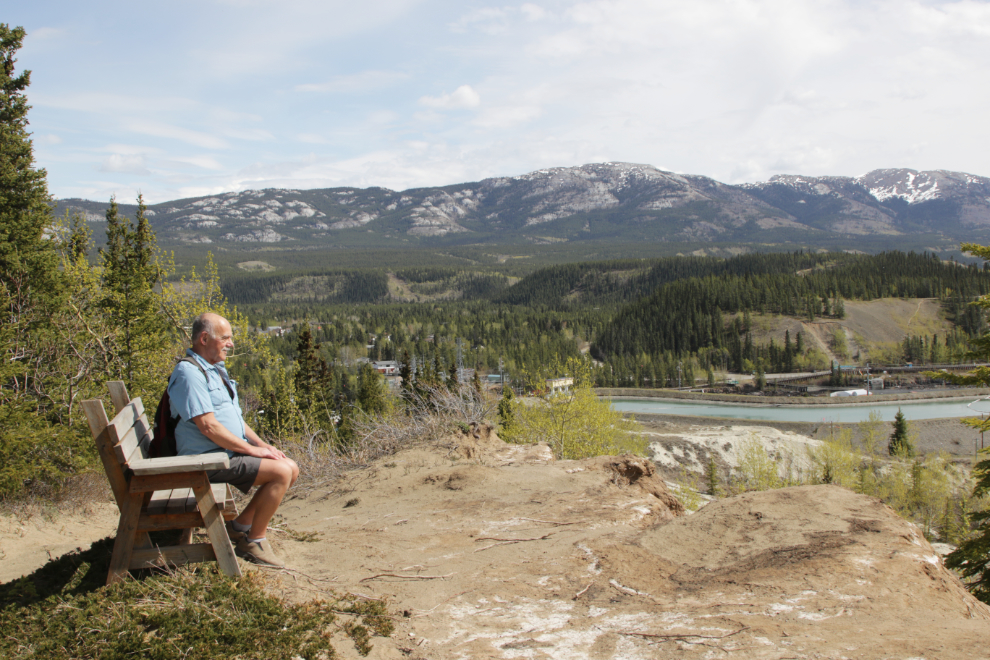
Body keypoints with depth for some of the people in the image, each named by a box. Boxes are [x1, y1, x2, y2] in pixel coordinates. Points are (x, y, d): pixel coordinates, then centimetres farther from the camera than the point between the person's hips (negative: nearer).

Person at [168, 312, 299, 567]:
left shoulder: (216, 370, 18)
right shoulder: (189, 372, -16)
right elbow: (208, 426, -23)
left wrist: (262, 444, 6)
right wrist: (252, 449, -17)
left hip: (232, 451, 10)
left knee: (291, 469, 4)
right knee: (281, 472, -21)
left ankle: (241, 525, 12)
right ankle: (254, 541, -7)